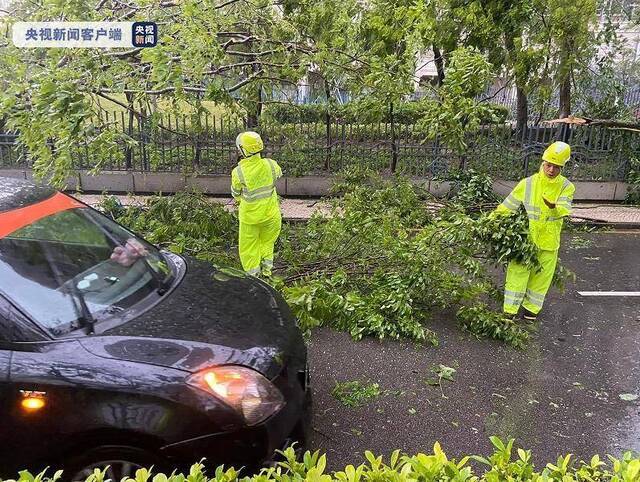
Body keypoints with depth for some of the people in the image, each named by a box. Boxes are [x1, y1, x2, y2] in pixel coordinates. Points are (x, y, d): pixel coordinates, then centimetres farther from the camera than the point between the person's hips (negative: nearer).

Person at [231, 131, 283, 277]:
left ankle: (253, 274, 28)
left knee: (249, 247, 18)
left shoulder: (238, 172, -23)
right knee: (267, 242, 27)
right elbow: (279, 174, 9)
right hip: (270, 213, 3)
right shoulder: (270, 164, -16)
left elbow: (236, 195, -6)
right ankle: (266, 269, 40)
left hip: (249, 216, -3)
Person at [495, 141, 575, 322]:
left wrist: (554, 207, -43)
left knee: (541, 276, 15)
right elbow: (507, 207, -2)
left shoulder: (566, 187, -5)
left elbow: (565, 209, -21)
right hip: (524, 239, -1)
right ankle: (509, 310, 12)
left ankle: (531, 307, 35)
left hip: (549, 242, 1)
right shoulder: (527, 184, -7)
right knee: (518, 273, 1)